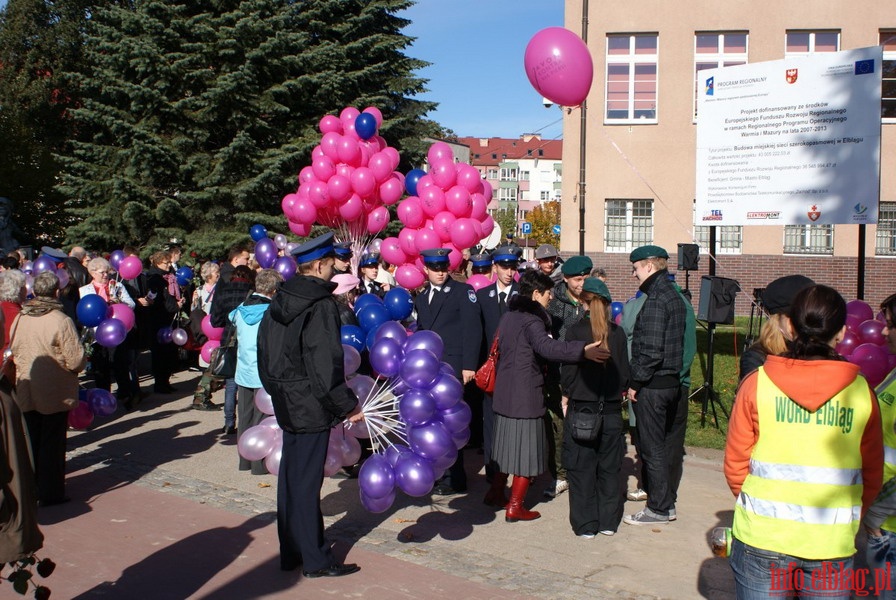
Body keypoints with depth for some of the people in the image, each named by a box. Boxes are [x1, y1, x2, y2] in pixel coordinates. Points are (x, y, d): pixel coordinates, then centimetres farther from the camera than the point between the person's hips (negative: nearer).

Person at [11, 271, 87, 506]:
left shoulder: (19, 319, -2)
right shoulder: (61, 321, -19)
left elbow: (12, 353, 8)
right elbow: (76, 361, -19)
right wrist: (82, 360, 3)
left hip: (25, 392, 5)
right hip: (55, 394, -5)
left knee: (30, 441, 18)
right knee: (52, 443, 6)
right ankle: (50, 493, 14)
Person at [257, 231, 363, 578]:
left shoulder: (279, 302, 7)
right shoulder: (321, 305, -18)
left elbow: (264, 353, 13)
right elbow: (326, 365, -21)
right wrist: (348, 406, -13)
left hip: (287, 403, 8)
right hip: (311, 407, -8)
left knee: (290, 478, 15)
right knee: (307, 481, -1)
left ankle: (291, 552, 27)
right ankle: (315, 561, 10)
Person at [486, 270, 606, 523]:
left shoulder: (508, 316, 12)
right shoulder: (532, 319, -16)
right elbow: (548, 347, -34)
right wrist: (582, 351, -46)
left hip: (505, 394, 9)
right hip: (526, 396, -9)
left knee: (508, 444, 21)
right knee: (526, 450, 1)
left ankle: (496, 491, 30)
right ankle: (514, 508, 7)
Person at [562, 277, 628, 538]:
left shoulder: (575, 331, -10)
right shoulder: (618, 333, -1)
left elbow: (568, 369, -7)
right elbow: (624, 372, 3)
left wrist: (566, 396, 7)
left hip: (581, 408, -3)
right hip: (611, 409, 3)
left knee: (581, 467, 6)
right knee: (609, 467, 13)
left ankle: (585, 525, 10)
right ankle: (608, 521, 20)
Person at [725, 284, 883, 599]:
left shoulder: (758, 383, -7)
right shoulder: (860, 391, -4)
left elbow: (735, 464, -2)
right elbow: (872, 477, 4)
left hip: (762, 538, -1)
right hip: (832, 547, 1)